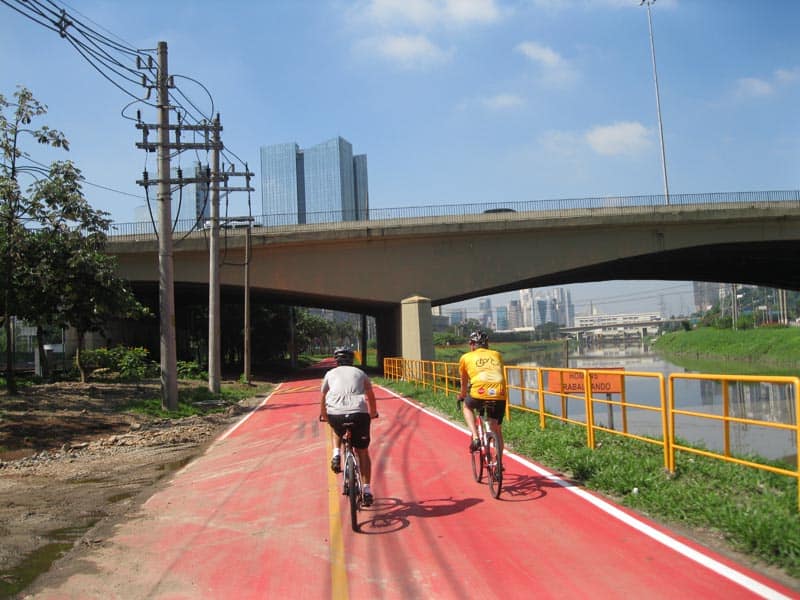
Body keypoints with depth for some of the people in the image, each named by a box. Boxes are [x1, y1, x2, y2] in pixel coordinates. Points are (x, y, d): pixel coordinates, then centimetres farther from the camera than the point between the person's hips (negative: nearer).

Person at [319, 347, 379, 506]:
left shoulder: (330, 374, 24)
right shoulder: (360, 373, 24)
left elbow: (323, 398, 34)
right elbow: (371, 396, 34)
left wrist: (323, 415, 52)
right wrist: (373, 413, 51)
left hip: (335, 414, 0)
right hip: (359, 413, 0)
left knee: (338, 430, 38)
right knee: (363, 452, 17)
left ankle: (336, 454, 15)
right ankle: (367, 490, 13)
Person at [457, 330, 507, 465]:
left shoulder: (466, 357, 19)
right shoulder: (496, 355, 26)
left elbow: (464, 383, 32)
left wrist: (461, 397, 51)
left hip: (479, 394, -2)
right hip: (500, 396, 3)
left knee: (466, 406, 31)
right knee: (497, 430, 23)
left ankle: (475, 438, 13)